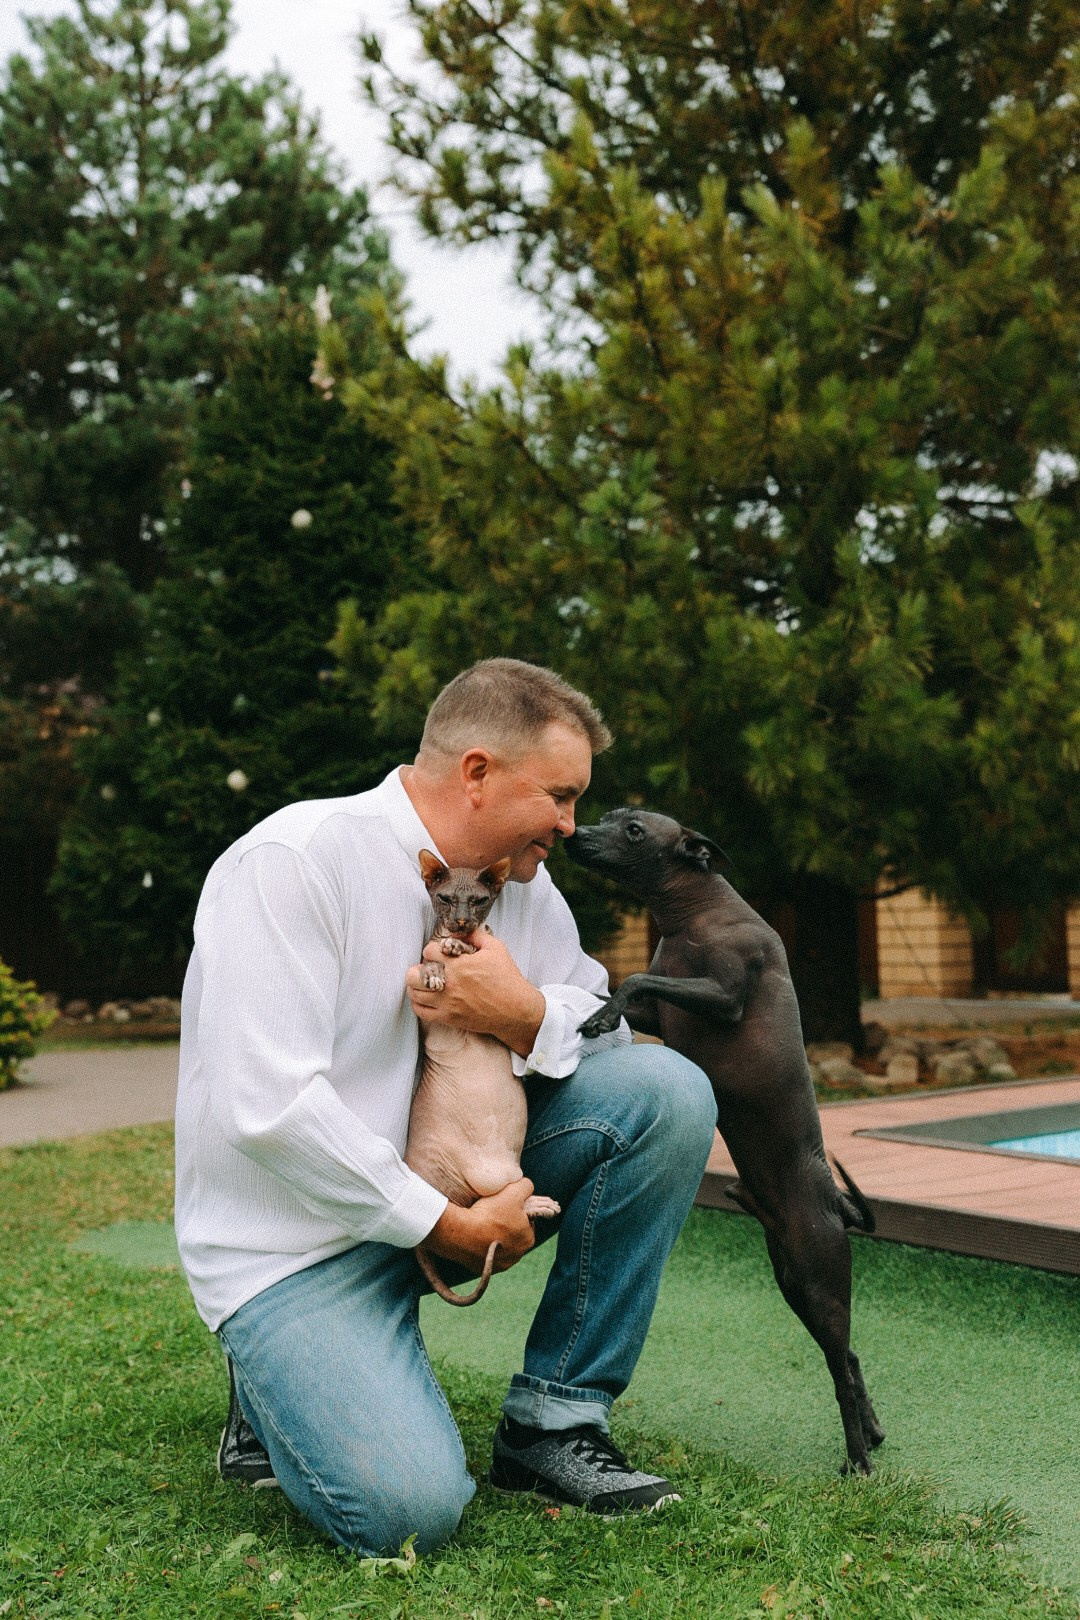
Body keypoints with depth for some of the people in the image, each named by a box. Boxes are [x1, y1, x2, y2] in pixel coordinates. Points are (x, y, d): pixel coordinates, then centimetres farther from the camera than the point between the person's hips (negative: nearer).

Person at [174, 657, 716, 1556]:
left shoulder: (523, 881, 2)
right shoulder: (292, 863, -21)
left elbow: (609, 1030, 5)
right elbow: (264, 1109, -27)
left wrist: (529, 1017, -18)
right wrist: (447, 1223, -21)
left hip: (453, 1179, 7)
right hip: (298, 1238, -6)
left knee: (669, 1092, -11)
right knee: (411, 1508, -25)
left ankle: (553, 1420, -2)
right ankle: (284, 1386, 10)